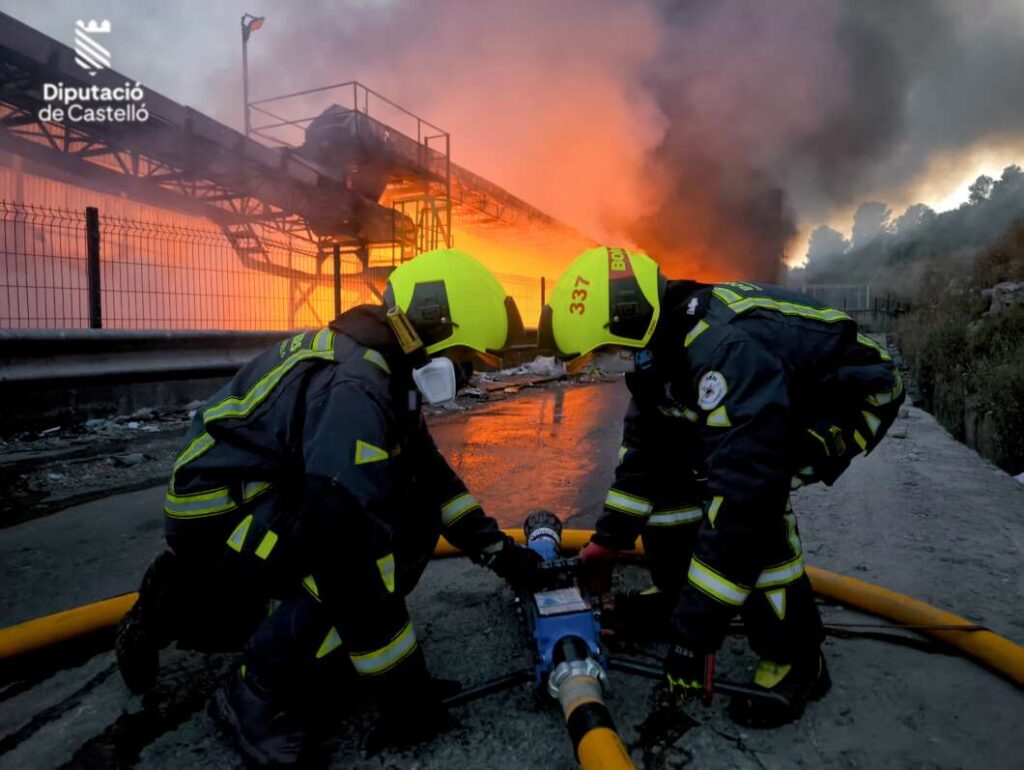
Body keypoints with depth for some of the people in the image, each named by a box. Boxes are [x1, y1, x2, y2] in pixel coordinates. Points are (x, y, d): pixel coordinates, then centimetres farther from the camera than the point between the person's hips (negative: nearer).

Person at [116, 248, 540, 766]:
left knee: (416, 510, 3)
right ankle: (259, 694, -6)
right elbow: (343, 549, -36)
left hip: (274, 500, 10)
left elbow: (429, 474, 10)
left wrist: (495, 548, 6)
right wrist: (405, 687, -27)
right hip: (217, 517, -10)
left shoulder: (387, 369, 1)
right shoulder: (353, 388, -30)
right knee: (361, 559, -30)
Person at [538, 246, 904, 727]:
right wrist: (607, 541, 6)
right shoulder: (659, 344, -10)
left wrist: (696, 631, -35)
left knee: (748, 493, -30)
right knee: (670, 460, -2)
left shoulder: (726, 350, -38)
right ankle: (675, 593, 18)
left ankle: (796, 657, -11)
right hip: (778, 394, 8)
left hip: (851, 397, -8)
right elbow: (644, 447, 2)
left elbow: (741, 493, -41)